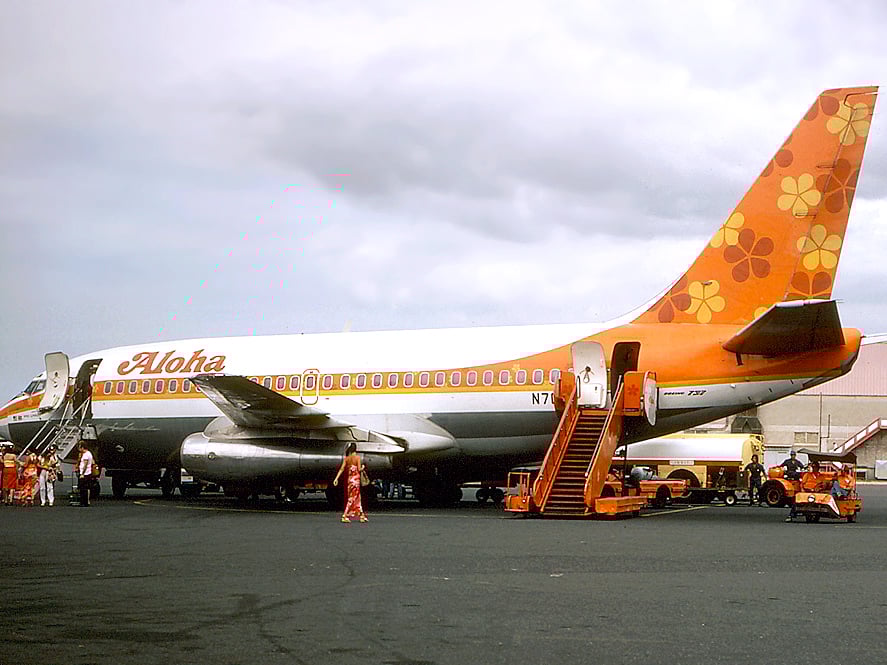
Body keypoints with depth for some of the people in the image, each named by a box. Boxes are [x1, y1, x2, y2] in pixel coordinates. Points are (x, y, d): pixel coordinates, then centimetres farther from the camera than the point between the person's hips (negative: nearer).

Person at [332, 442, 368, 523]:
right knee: (352, 498, 2)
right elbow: (359, 469, -13)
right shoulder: (357, 457, -9)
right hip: (356, 479, -5)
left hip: (349, 479, 5)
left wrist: (336, 478, -3)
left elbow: (342, 469, -3)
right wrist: (363, 468, 9)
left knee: (357, 498, 12)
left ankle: (362, 516, 16)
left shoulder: (346, 458, 4)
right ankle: (345, 516, 0)